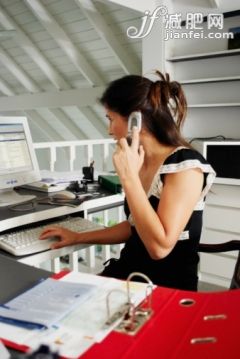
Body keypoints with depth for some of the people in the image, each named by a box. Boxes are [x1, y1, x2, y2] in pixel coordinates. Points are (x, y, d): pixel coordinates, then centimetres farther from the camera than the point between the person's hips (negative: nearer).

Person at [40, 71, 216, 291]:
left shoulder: (186, 165, -18)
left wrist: (128, 177, -25)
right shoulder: (141, 161, 4)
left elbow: (160, 246, -26)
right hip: (128, 273, 7)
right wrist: (79, 237, 16)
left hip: (166, 288, -6)